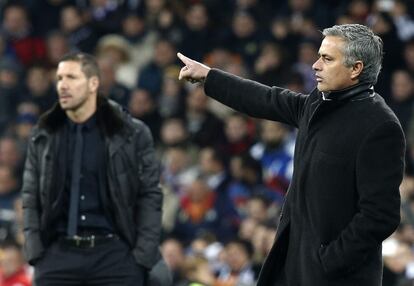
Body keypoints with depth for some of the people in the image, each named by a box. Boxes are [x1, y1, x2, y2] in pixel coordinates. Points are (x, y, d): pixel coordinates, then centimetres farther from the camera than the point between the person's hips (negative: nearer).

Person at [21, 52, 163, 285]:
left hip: (115, 252, -2)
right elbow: (31, 198, 12)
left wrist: (143, 256, -7)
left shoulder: (132, 134, 1)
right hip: (58, 254, 3)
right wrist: (35, 252, 1)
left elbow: (150, 196, 1)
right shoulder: (43, 138, 10)